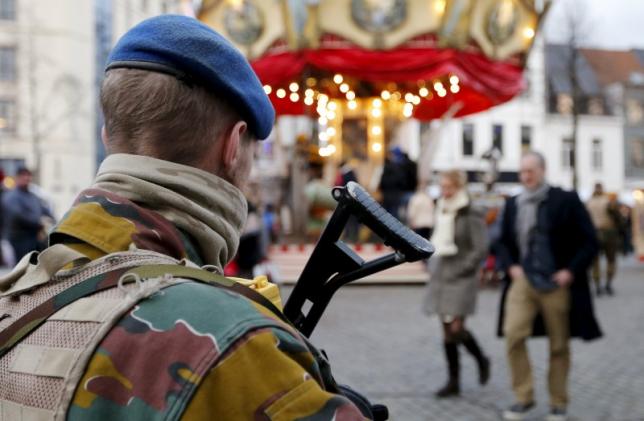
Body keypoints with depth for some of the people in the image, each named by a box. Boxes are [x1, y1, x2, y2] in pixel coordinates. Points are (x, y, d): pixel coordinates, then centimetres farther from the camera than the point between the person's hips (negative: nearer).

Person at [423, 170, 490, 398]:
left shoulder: (472, 215, -9)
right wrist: (436, 267, 10)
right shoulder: (442, 211, 12)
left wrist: (461, 270, -15)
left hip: (462, 277, -7)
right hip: (441, 275, 7)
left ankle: (481, 360, 17)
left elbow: (480, 250, -13)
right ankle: (453, 381, 15)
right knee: (447, 329, 7)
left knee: (455, 328, -12)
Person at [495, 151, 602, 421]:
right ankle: (524, 397, 1)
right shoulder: (513, 205, 8)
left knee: (559, 346, 7)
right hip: (522, 280, 3)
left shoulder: (566, 201, -3)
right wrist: (510, 266, 0)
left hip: (557, 284, -2)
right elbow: (503, 242, 18)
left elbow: (589, 242, -2)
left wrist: (571, 271, -12)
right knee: (513, 335, -14)